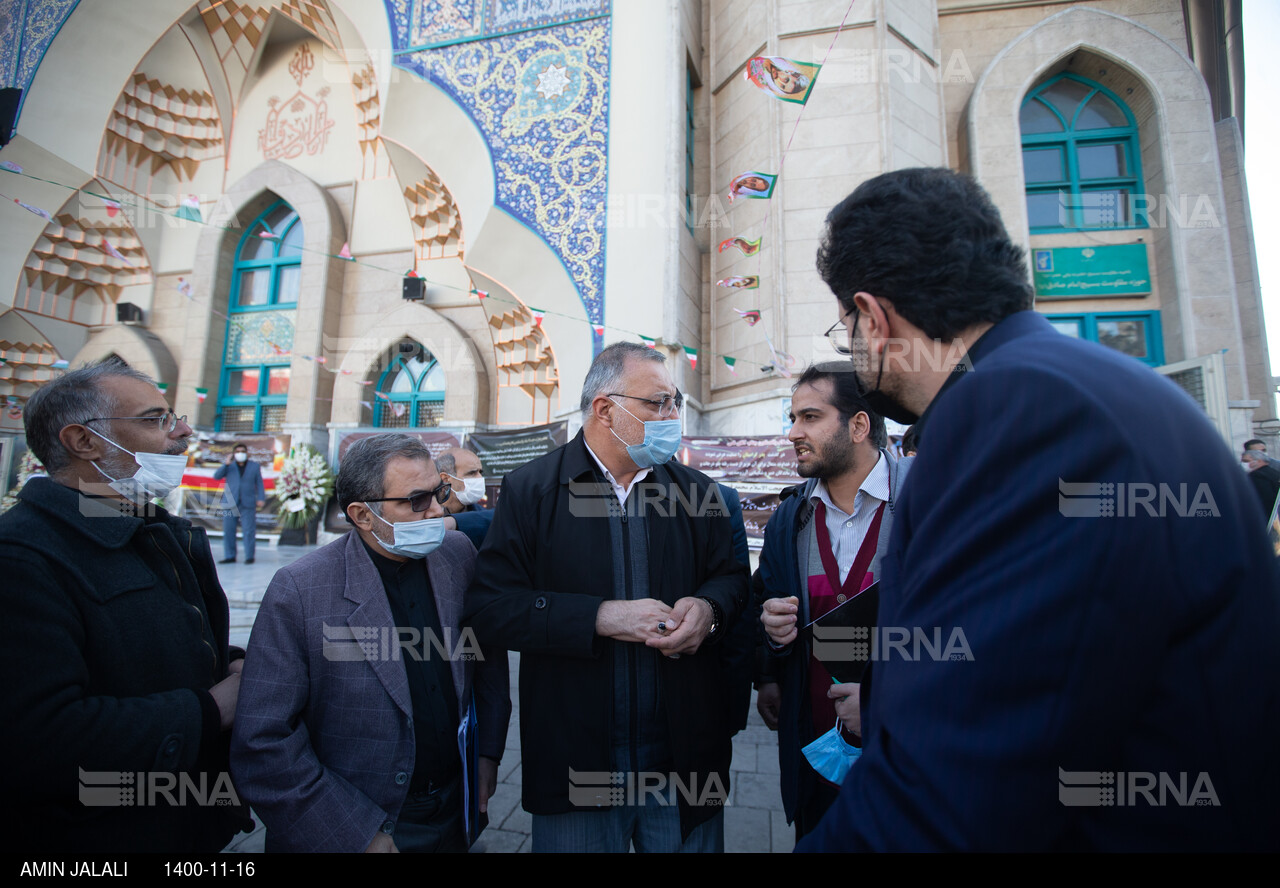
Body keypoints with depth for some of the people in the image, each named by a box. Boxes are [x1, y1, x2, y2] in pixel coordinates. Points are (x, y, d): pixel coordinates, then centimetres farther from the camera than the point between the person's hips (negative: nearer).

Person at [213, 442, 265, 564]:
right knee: (228, 530, 2)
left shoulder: (255, 466, 11)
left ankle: (249, 556, 1)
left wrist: (261, 499, -2)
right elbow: (216, 476, -2)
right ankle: (230, 556, 10)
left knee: (249, 531, -4)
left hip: (248, 504, -1)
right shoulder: (229, 466, 11)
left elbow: (259, 484, 9)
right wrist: (226, 464, -11)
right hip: (230, 503, 2)